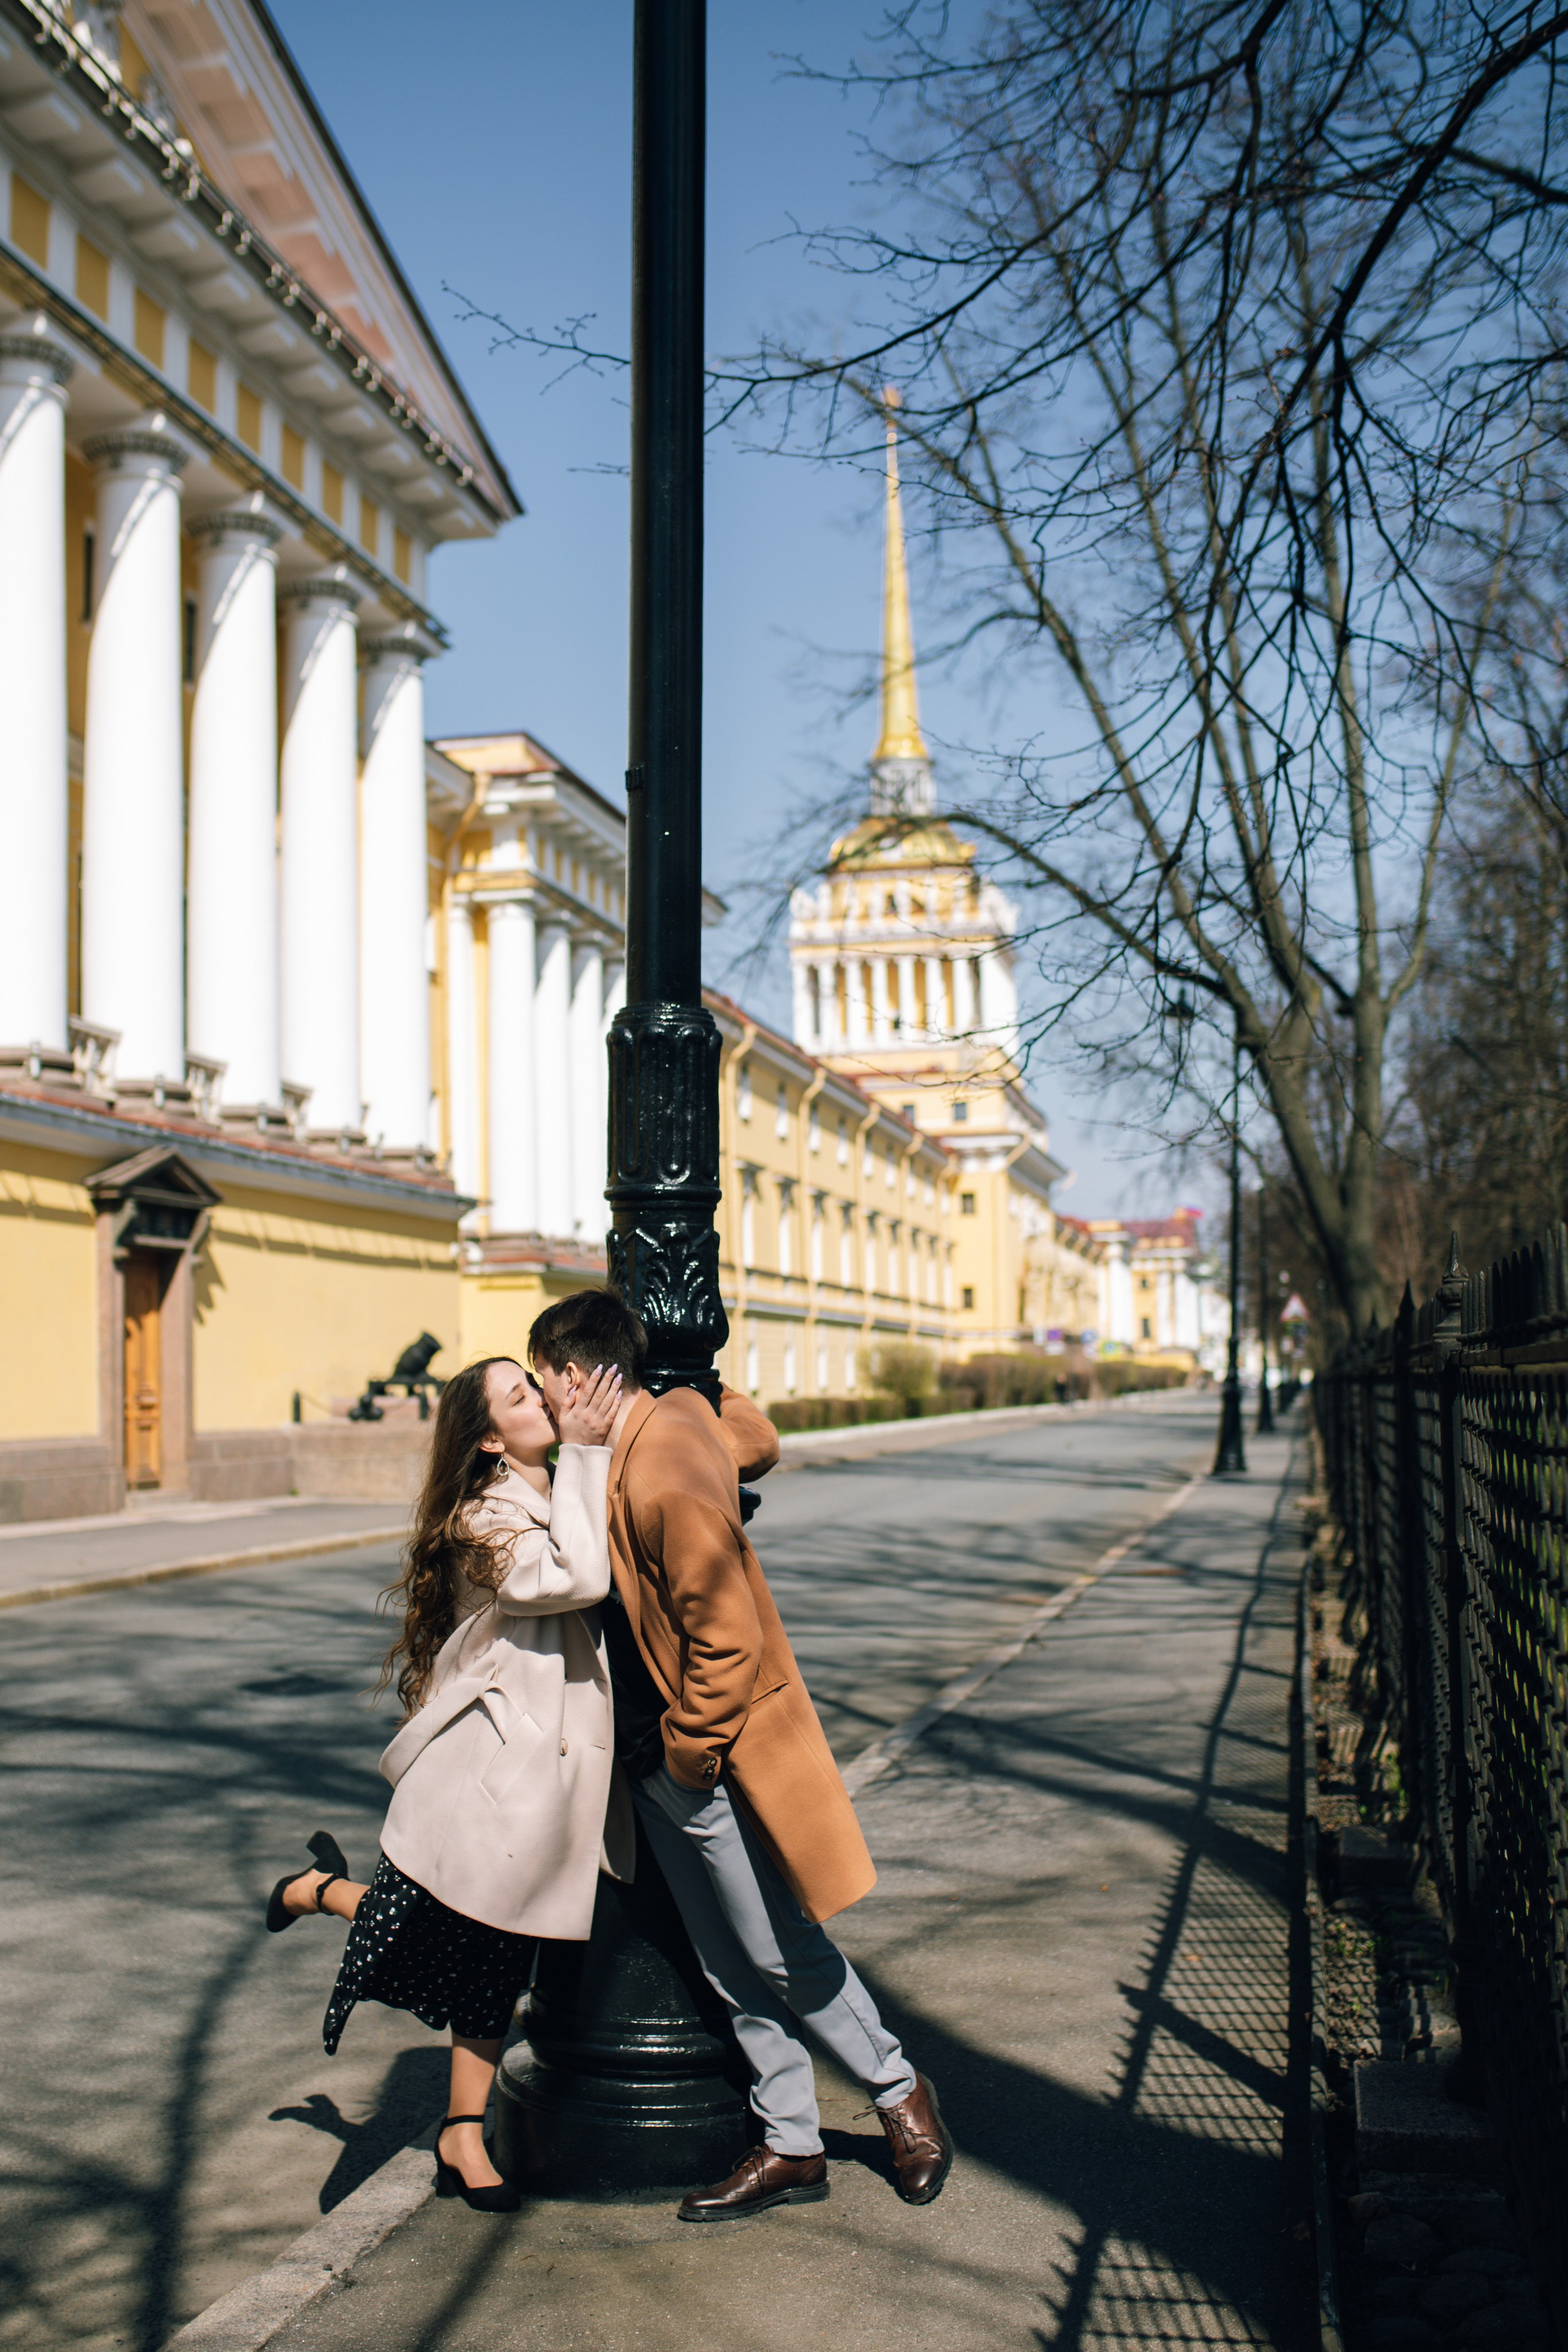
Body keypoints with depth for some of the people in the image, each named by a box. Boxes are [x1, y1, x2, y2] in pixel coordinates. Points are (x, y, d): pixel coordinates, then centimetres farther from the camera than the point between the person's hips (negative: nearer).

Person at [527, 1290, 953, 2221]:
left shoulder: (667, 1488, -26)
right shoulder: (684, 1417, 2)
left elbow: (728, 1640, -25)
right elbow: (756, 1439, 23)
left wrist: (689, 1753, -15)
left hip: (718, 1759, -9)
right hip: (661, 1759, 9)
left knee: (783, 1953, 5)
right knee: (734, 1967, 13)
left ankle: (902, 2093, 25)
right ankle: (793, 2149, 23)